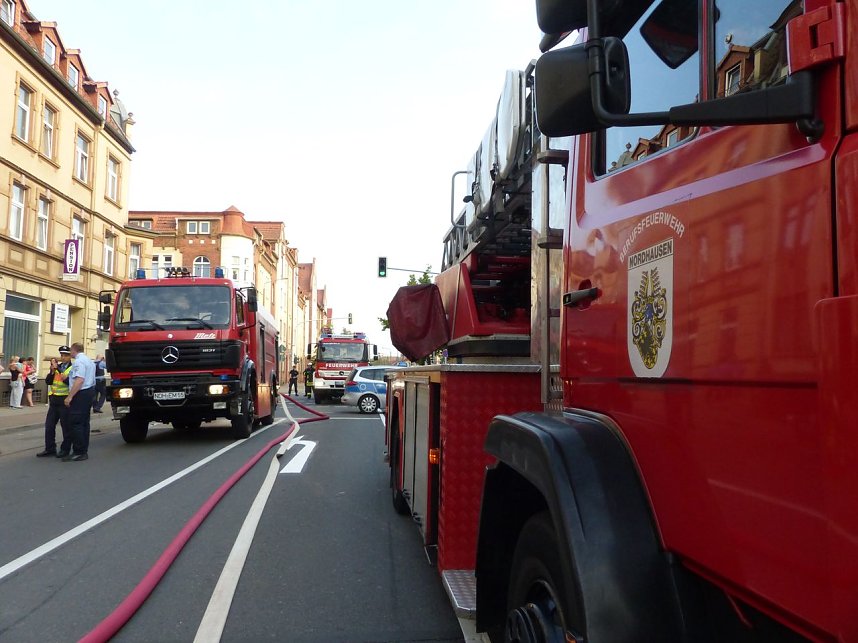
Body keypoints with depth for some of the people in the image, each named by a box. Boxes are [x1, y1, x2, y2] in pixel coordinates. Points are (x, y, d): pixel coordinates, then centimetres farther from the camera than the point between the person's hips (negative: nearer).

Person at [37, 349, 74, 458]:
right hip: (54, 400, 7)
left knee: (66, 426, 1)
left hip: (65, 400, -6)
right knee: (49, 425, 8)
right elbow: (47, 381, 6)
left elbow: (69, 381, -21)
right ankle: (50, 448, 17)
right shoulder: (56, 367, 14)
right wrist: (52, 371, -10)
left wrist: (58, 369, -24)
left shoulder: (73, 368, -5)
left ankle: (65, 449, 11)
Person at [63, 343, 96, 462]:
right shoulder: (90, 361, 18)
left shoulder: (79, 361, -14)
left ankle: (78, 452, -7)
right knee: (84, 422, 13)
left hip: (80, 394, -10)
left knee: (76, 423, -7)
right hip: (90, 391, 10)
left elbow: (80, 380, -24)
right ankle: (84, 451, 17)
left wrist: (70, 396, -25)